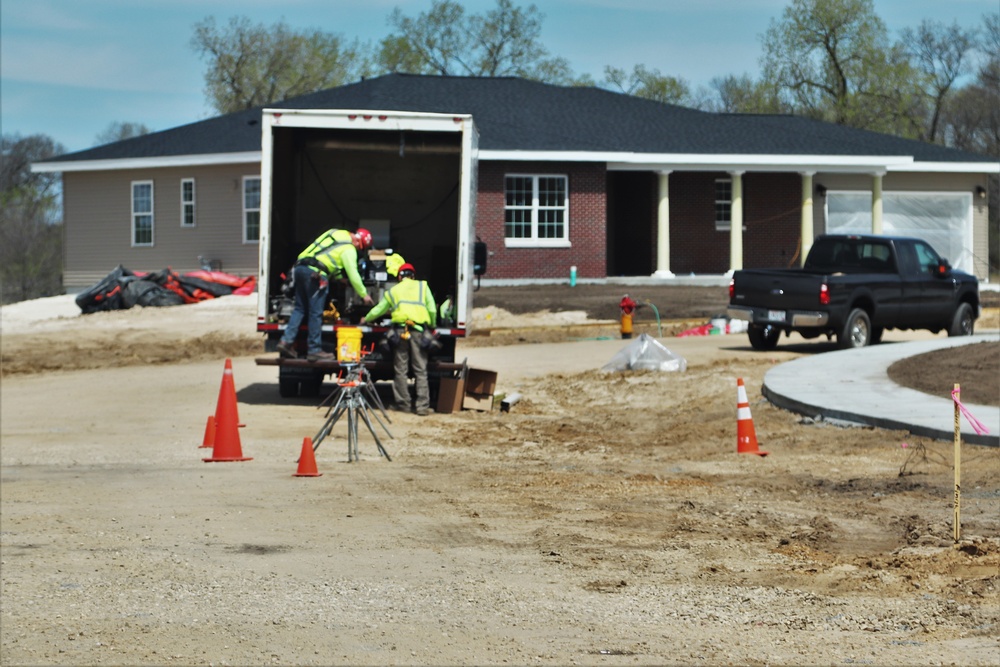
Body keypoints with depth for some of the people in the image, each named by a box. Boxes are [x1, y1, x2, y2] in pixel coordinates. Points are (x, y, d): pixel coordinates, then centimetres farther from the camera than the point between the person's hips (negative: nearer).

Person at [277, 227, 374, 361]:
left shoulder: (334, 233, 22)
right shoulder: (349, 249, 0)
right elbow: (353, 275, 0)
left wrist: (338, 276, 32)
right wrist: (364, 295, 11)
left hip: (300, 267, 8)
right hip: (315, 273, -8)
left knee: (300, 309, 12)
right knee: (316, 313, -2)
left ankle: (286, 340, 1)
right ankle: (314, 350, 0)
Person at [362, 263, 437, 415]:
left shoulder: (392, 291, 18)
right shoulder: (422, 286, 14)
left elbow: (378, 310, 27)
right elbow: (432, 310, 6)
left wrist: (366, 319, 46)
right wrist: (432, 326, 22)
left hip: (400, 329, 1)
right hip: (419, 331, -1)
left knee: (400, 370, 7)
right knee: (420, 370, -1)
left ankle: (403, 404, 8)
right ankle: (422, 406, -6)